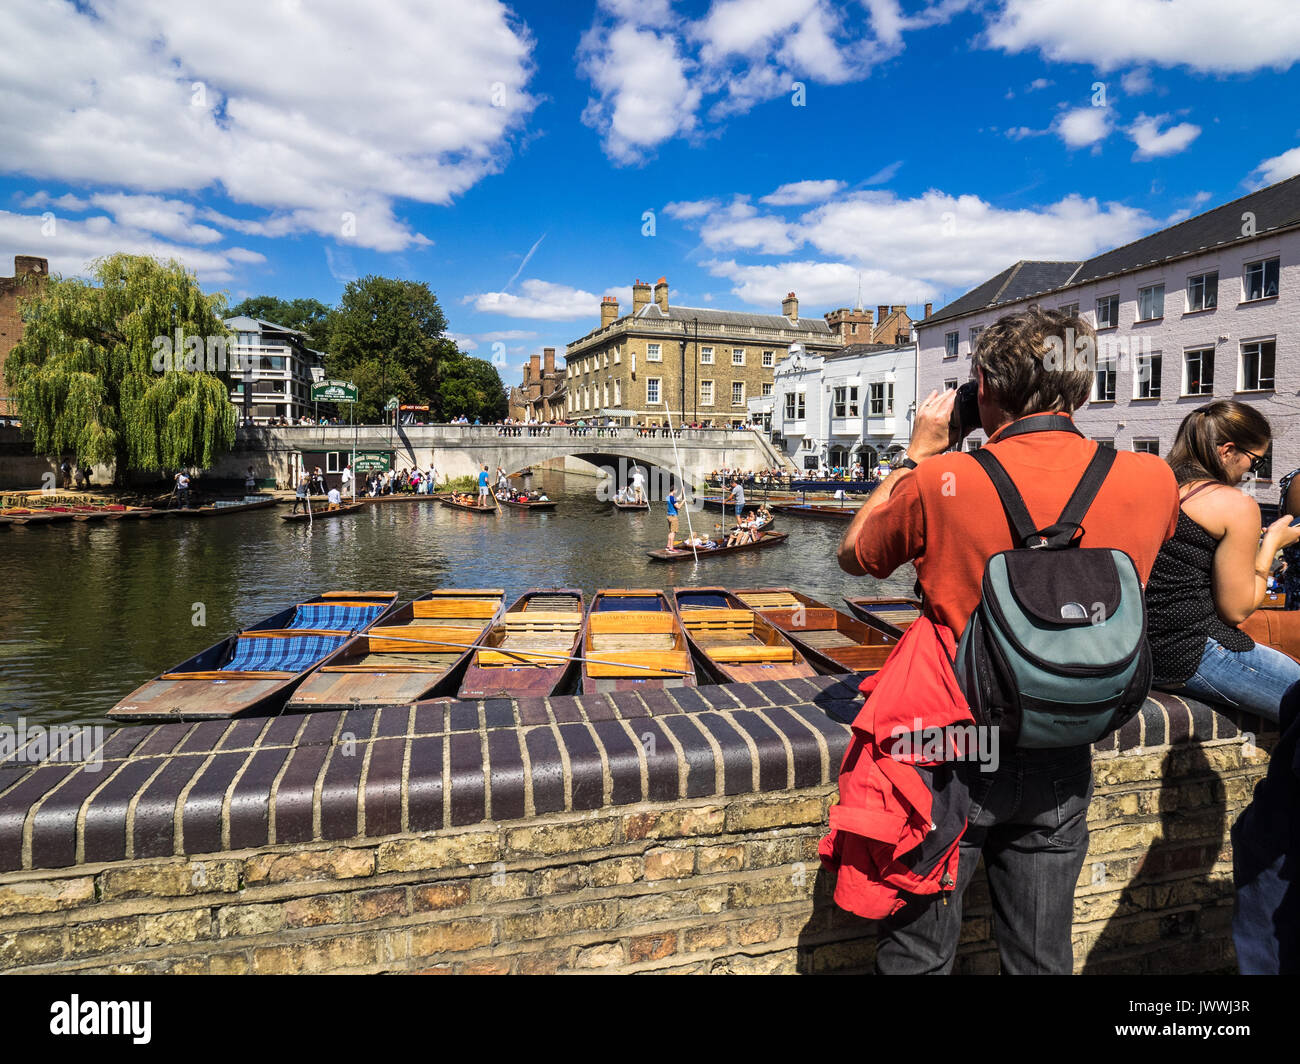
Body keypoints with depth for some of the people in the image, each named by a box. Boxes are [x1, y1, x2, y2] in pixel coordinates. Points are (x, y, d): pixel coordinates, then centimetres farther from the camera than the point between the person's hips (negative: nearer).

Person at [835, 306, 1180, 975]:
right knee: (1042, 960, 22)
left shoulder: (941, 482, -19)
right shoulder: (1153, 481, -8)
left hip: (954, 754, -3)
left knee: (916, 957, 15)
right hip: (1062, 767, 4)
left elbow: (852, 556, -1)